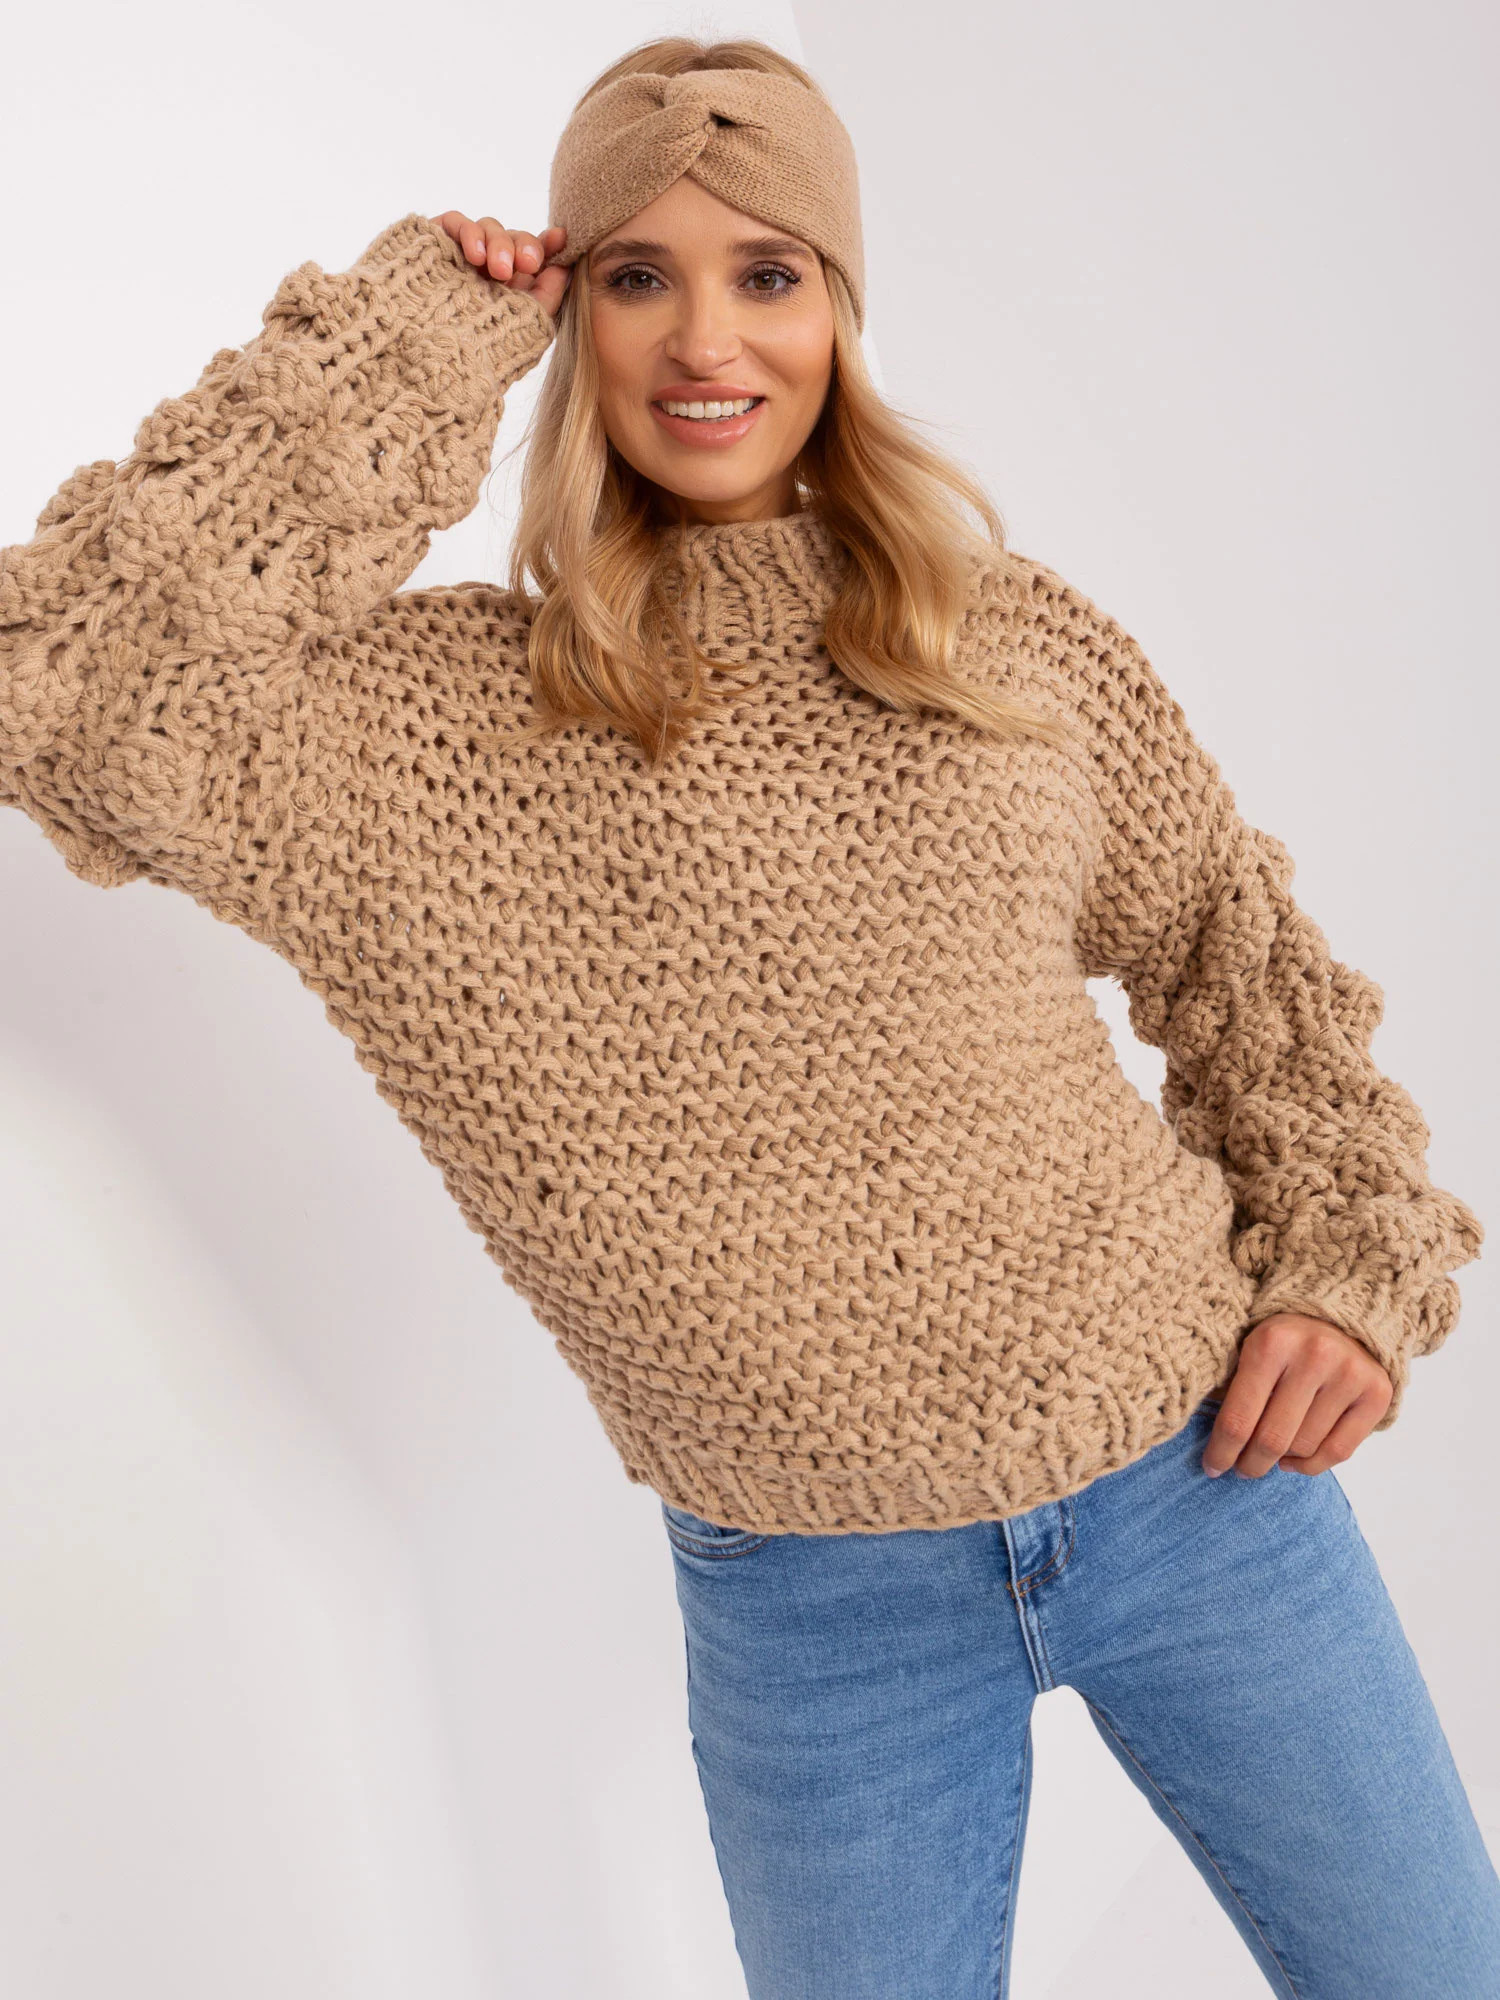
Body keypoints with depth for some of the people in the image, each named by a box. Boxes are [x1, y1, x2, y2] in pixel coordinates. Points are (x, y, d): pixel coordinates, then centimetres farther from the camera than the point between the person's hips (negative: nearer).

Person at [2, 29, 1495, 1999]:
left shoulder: (1023, 644, -1)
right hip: (808, 1602, -1)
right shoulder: (436, 723, -8)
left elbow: (1240, 949, 11)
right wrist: (399, 349, -17)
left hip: (1192, 1475, 2)